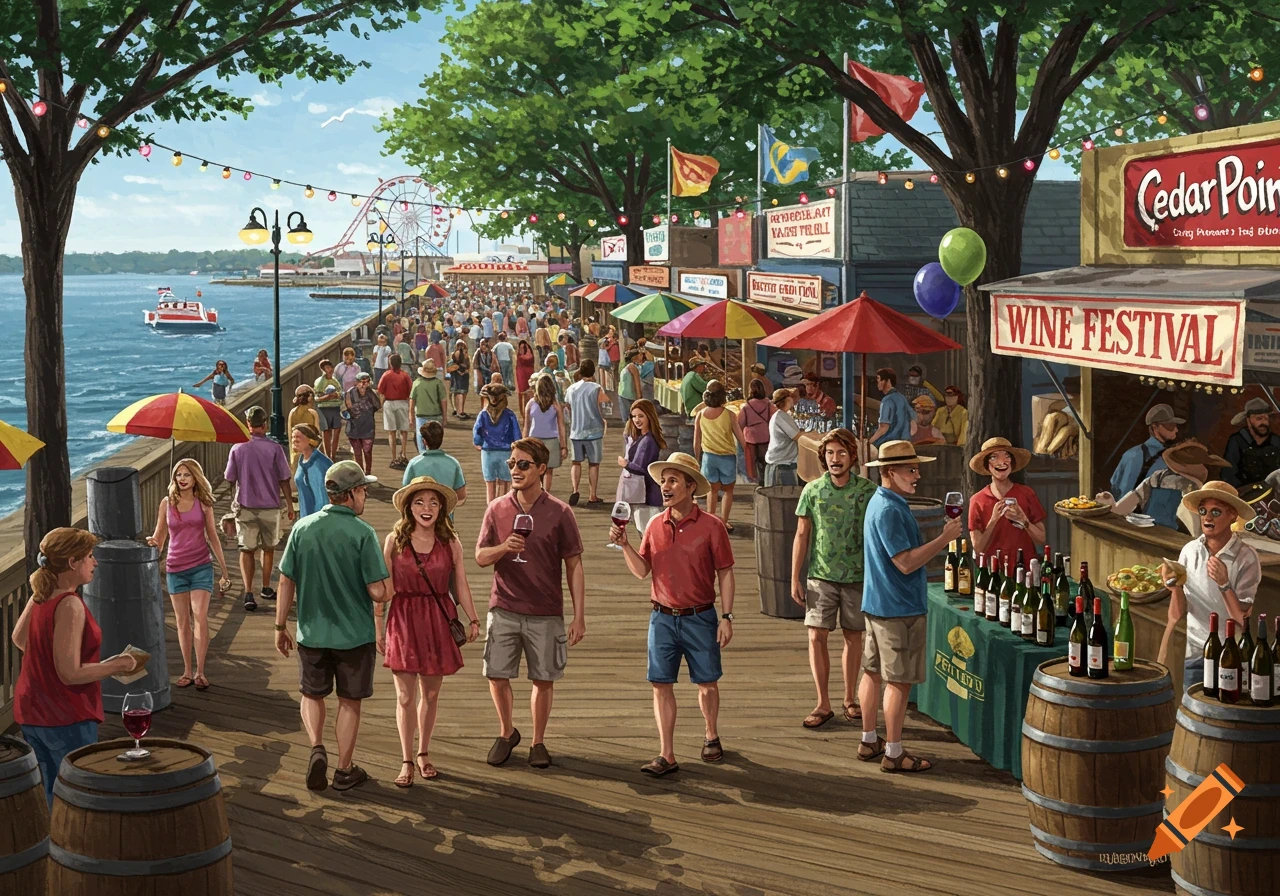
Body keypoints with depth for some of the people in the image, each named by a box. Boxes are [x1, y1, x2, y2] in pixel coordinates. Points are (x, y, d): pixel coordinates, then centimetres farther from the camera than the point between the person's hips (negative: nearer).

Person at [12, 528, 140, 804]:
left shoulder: (40, 595, 2)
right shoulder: (69, 605, -24)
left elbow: (19, 638, 20)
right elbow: (70, 674, -26)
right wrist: (118, 665, -15)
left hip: (31, 714, 9)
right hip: (67, 719, -8)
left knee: (52, 795, 20)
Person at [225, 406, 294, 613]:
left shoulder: (237, 449, -9)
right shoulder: (274, 449, -11)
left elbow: (230, 479, -2)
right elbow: (284, 479, -7)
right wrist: (290, 505, 3)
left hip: (245, 507, 0)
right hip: (270, 507, 0)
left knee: (246, 550, 5)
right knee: (268, 548, 18)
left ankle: (248, 593, -8)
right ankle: (266, 588, 30)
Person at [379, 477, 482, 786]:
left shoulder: (450, 543, 1)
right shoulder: (394, 541, -3)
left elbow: (461, 585, 5)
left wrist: (473, 620, 0)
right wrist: (378, 625, 2)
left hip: (439, 620, 2)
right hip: (403, 619, -1)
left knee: (430, 694, 10)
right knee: (405, 696, 1)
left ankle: (423, 754, 28)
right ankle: (407, 761, 12)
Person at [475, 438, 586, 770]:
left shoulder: (559, 512, -4)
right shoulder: (497, 509, 2)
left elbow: (574, 566, -1)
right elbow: (480, 556, 6)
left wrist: (579, 617, -4)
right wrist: (504, 548, -18)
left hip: (546, 614, -2)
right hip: (504, 609, 2)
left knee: (544, 679, 6)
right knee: (497, 676, 3)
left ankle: (538, 742, 25)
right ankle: (507, 732, 28)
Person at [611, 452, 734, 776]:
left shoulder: (711, 526, -7)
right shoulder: (655, 525, 4)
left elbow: (725, 573, -3)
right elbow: (642, 570, 6)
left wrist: (726, 617, -7)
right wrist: (624, 544, -10)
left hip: (700, 618, -3)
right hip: (663, 618, 3)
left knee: (707, 683, 10)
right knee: (661, 685, -1)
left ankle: (711, 736, 35)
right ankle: (666, 755, 3)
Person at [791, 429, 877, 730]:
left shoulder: (867, 490, -2)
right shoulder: (812, 490, 0)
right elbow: (802, 536, 4)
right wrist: (795, 579, 2)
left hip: (858, 576, 0)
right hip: (821, 576, 0)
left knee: (853, 637, 8)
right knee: (816, 637, -5)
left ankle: (850, 699, 22)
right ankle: (823, 704, 4)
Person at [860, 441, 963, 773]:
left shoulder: (880, 502, 12)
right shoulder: (889, 510, -21)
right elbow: (906, 562, -24)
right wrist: (945, 538, -20)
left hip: (877, 604, 11)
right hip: (899, 608, -11)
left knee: (873, 672, 16)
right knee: (899, 681, -3)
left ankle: (869, 741, 26)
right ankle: (893, 754, 3)